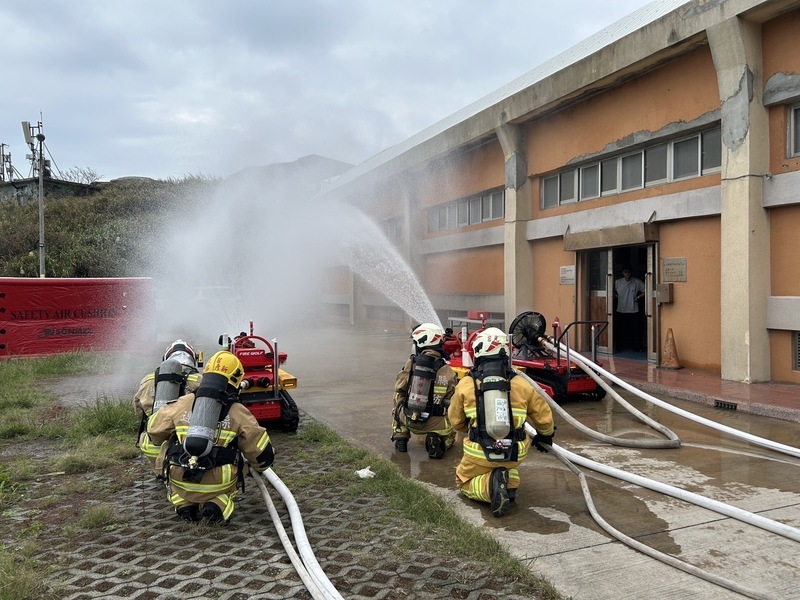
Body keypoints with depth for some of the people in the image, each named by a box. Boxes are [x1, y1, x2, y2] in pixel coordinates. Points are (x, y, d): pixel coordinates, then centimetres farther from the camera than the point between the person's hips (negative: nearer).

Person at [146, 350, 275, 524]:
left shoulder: (182, 403, 8)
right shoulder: (238, 412, 2)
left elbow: (153, 429, 22)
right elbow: (263, 454, 5)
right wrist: (257, 467, 29)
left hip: (180, 483, 2)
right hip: (218, 485, -1)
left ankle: (184, 504, 10)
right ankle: (219, 504, -1)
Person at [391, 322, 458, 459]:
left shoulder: (410, 363, -5)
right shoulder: (448, 372, -5)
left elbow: (399, 391, 1)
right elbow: (451, 400, -3)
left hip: (409, 419, 1)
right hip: (435, 423, -1)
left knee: (397, 409, 35)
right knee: (450, 434, 29)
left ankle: (400, 438, 15)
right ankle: (438, 441, -4)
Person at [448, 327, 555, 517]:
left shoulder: (465, 384, -5)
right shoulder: (521, 384, -2)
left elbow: (456, 421, 8)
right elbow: (543, 416, 9)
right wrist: (545, 436, 31)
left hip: (479, 453, -3)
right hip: (515, 453, 3)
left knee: (464, 483, 22)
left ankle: (490, 484, -10)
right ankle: (510, 480, 3)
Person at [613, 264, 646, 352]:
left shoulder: (637, 282, -4)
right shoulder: (617, 282, 0)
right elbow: (613, 292, 14)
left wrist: (638, 297, -6)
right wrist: (617, 296, 0)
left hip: (634, 311, -1)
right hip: (621, 311, 1)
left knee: (636, 330, 1)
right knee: (621, 330, 9)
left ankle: (638, 347, 11)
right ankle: (620, 346, 21)